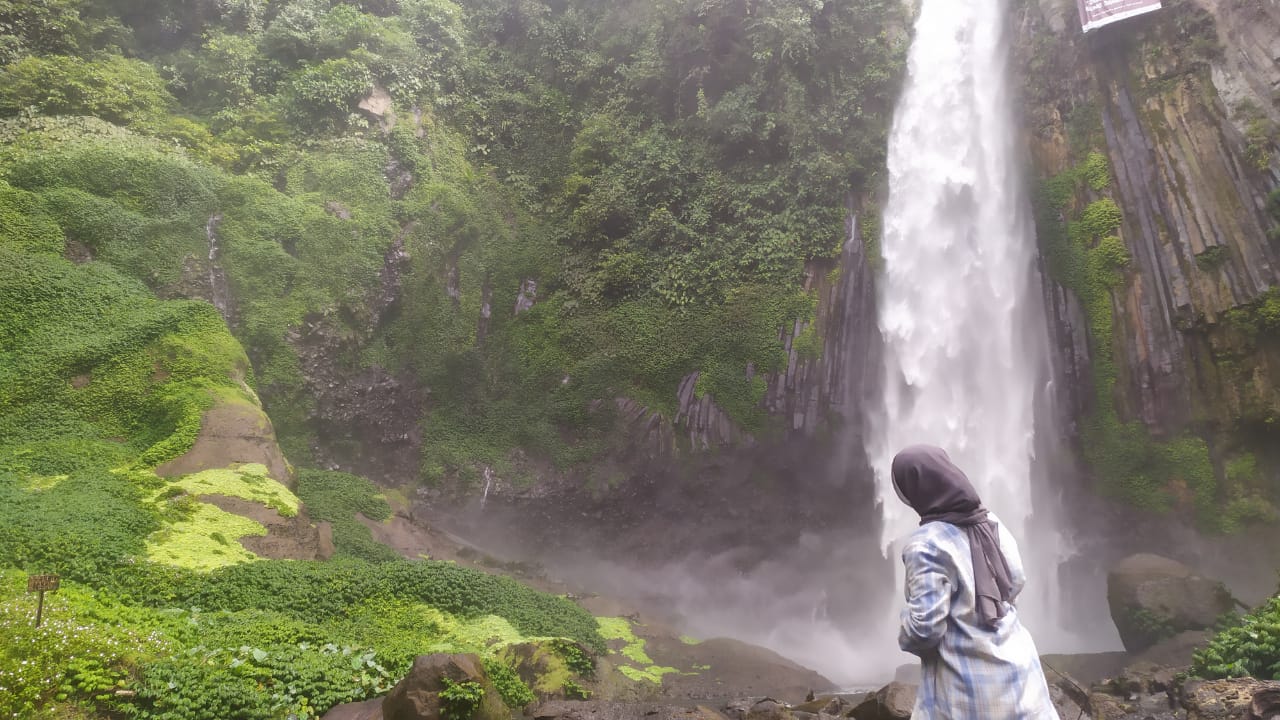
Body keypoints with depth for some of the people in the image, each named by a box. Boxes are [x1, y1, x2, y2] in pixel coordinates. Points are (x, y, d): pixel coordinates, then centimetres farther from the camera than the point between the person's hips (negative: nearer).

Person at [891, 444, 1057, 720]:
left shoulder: (927, 544, -22)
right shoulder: (991, 523, -1)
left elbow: (925, 627, -22)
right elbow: (1016, 583, 11)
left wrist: (905, 638, -2)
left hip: (968, 684, -6)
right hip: (1015, 663, 7)